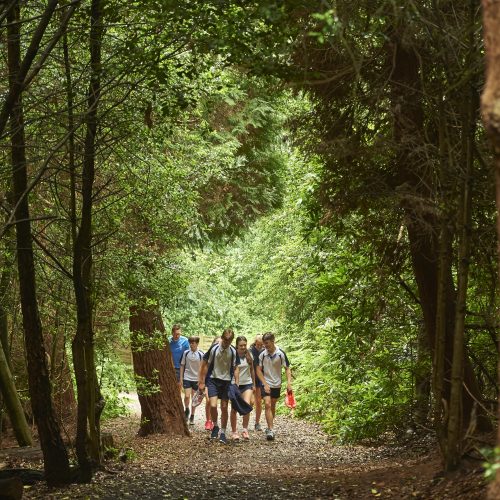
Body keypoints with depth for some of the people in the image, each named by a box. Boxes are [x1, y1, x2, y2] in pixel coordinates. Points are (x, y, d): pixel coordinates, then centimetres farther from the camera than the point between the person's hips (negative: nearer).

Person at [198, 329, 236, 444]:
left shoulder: (233, 352, -3)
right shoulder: (214, 348, -9)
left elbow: (235, 369, 4)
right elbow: (205, 365, -1)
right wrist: (202, 381, 0)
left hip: (226, 381, 2)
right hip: (213, 379, -2)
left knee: (224, 407, 5)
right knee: (213, 405, -14)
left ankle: (223, 433, 17)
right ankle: (215, 426, 12)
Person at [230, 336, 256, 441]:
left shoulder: (249, 355, 2)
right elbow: (233, 370, -14)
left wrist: (254, 384, 15)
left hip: (247, 384, 2)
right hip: (235, 384, -2)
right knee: (234, 408, 2)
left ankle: (245, 430, -5)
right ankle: (234, 431, 12)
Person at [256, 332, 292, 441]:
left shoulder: (280, 353, -10)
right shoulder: (262, 354, -9)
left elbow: (287, 369, -5)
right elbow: (259, 370, -2)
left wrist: (289, 382, -17)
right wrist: (265, 384, -11)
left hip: (276, 384, 1)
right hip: (266, 384, -1)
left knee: (272, 406, 13)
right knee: (267, 404, -16)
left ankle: (270, 427, 29)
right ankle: (270, 430, -19)